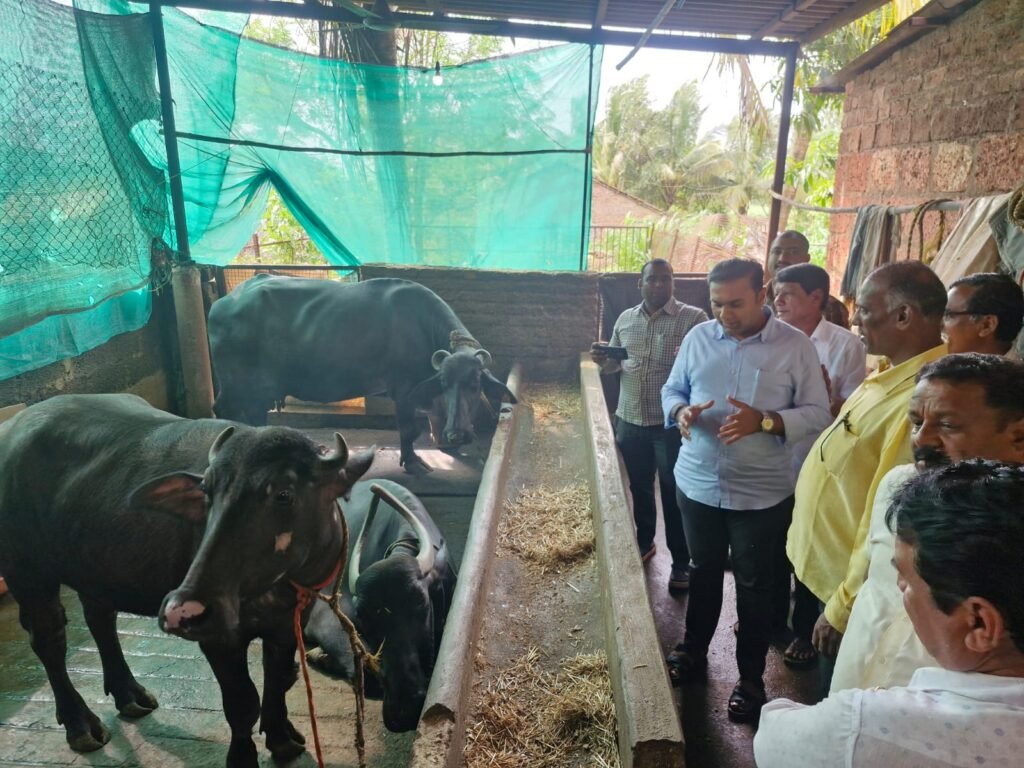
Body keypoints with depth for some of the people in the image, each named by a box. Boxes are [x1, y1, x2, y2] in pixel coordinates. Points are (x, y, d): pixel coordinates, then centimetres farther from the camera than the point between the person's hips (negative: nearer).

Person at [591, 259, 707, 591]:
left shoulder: (693, 318, -8)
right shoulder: (625, 319, 8)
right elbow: (614, 365, 16)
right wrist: (603, 359, -6)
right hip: (629, 420, 5)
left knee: (674, 493, 6)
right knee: (638, 486, 19)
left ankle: (681, 562, 20)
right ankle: (644, 542, 40)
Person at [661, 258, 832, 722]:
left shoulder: (796, 346, -10)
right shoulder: (698, 337, 0)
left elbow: (818, 414, -10)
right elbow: (672, 389, 7)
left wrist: (764, 421, -27)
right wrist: (681, 410, -17)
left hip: (761, 492, -3)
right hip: (697, 483, 3)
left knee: (754, 585, 13)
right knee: (703, 572, 21)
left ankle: (750, 678, 31)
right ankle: (693, 651, 42)